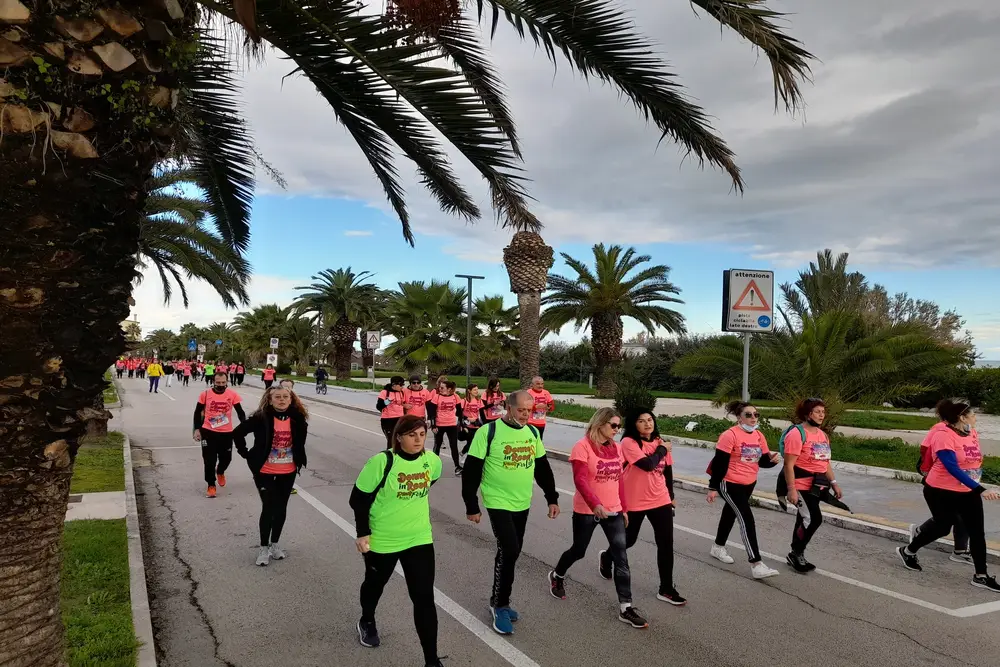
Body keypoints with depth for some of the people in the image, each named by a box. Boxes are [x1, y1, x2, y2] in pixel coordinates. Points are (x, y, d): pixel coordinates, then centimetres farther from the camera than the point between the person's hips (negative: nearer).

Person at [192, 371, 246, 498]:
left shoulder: (233, 394, -7)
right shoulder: (205, 394, -8)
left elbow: (240, 412, -1)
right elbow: (198, 412, 2)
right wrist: (197, 429, -3)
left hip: (226, 432, 1)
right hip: (208, 432, -1)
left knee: (226, 458, 11)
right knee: (209, 460, 0)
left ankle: (220, 472, 45)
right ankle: (211, 485, 17)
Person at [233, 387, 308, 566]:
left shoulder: (297, 419, -7)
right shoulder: (261, 418, -16)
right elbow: (238, 433, -10)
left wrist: (299, 460, 2)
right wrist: (247, 455, -9)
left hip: (288, 472, 3)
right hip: (265, 472, -3)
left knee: (281, 508, 14)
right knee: (268, 508, -1)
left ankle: (274, 544, 31)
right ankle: (263, 547, 18)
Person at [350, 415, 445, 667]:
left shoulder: (432, 460, -8)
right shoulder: (382, 462, -23)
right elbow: (359, 497, -15)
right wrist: (362, 533, -15)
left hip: (419, 539, 2)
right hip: (381, 540, -2)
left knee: (424, 597, -2)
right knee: (375, 583, 24)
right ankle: (367, 622, 56)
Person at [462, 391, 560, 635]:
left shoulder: (533, 432, 4)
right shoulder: (488, 432, -15)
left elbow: (542, 468, 13)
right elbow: (471, 471, -13)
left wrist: (552, 498, 11)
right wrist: (472, 506, -12)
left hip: (522, 504, 6)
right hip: (498, 503, -6)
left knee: (511, 552, 13)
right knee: (509, 551, -13)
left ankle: (500, 601, 30)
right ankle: (500, 605, 6)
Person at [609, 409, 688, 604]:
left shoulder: (660, 442, 3)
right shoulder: (629, 442, -16)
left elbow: (668, 470, 13)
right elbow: (648, 464, -29)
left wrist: (671, 496, 18)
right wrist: (662, 449, -13)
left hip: (660, 501, 5)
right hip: (634, 502, -4)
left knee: (666, 544, 1)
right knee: (628, 540, 14)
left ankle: (666, 589, 14)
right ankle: (606, 558, 45)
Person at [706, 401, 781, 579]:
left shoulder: (759, 436, 3)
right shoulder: (730, 435, -19)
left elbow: (763, 461, 7)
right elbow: (719, 463, -18)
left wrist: (772, 459, -16)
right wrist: (713, 487, -18)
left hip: (749, 484, 8)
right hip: (729, 484, -8)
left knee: (731, 512, 22)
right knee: (746, 518, -14)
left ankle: (718, 547, 42)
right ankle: (756, 565, -14)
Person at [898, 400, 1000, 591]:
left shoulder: (972, 433, 1)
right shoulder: (943, 435, -25)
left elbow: (974, 460, 16)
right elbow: (953, 468, -31)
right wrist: (980, 489, -36)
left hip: (968, 492, 7)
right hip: (941, 492, -7)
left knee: (977, 531, 4)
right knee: (942, 527, 7)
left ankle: (981, 576, 15)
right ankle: (908, 551, 29)